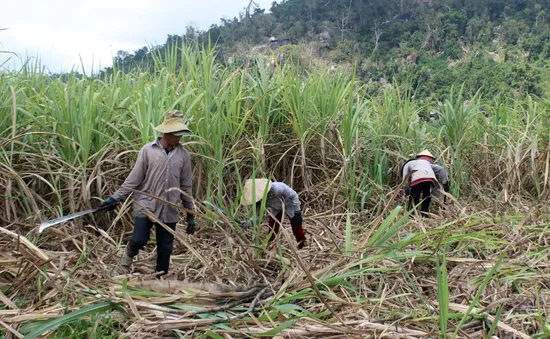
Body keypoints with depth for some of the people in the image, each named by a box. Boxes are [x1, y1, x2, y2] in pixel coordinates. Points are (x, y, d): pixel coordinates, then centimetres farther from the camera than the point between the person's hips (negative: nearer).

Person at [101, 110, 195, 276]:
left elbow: (186, 186, 6)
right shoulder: (148, 150, -6)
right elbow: (134, 178, -1)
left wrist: (190, 214, 6)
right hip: (146, 205, -2)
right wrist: (115, 197, -5)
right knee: (139, 240, -9)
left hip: (169, 210, 2)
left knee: (165, 248, 8)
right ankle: (127, 258, 27)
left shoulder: (183, 154, 0)